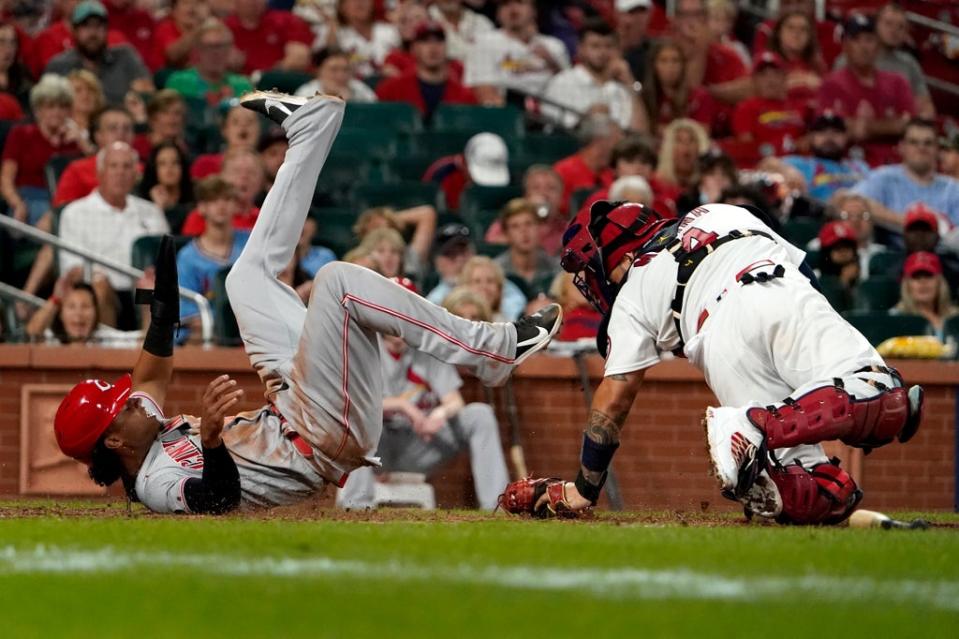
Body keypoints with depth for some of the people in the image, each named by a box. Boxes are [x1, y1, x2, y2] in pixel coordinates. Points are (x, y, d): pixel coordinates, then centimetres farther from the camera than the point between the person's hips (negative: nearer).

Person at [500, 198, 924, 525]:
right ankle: (757, 426, -39)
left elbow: (614, 400, 25)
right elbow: (803, 269, 31)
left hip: (723, 339, -1)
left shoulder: (633, 294, 29)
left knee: (822, 497, -3)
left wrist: (583, 490, 34)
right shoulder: (724, 215, 40)